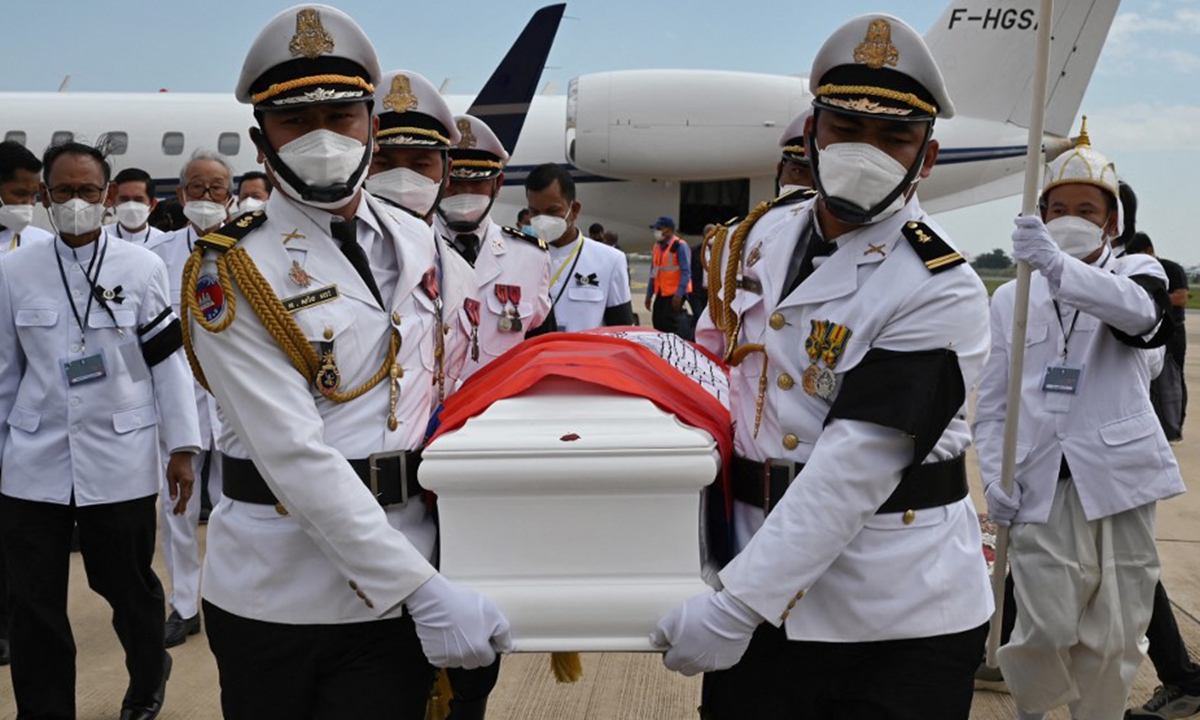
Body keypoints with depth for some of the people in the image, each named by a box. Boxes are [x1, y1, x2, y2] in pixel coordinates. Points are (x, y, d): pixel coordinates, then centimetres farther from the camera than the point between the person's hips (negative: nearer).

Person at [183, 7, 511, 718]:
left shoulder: (417, 246, 6)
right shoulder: (230, 272, -11)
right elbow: (295, 454, -20)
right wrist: (423, 591, -25)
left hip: (396, 596, 3)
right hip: (270, 595, -3)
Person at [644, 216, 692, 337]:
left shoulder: (680, 246, -11)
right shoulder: (657, 246, 13)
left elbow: (686, 272, -16)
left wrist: (679, 295, -22)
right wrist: (649, 294, 14)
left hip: (674, 294, -8)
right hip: (661, 293, 8)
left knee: (675, 325, -12)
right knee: (659, 324, 8)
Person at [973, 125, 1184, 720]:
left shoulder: (1137, 273, 7)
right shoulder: (1010, 299, 12)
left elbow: (1139, 312, -20)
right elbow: (992, 401, 11)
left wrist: (1056, 263, -37)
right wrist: (995, 477, -5)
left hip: (1118, 479, 0)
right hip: (1041, 485, 0)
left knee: (1112, 638, 4)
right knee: (1047, 629, -5)